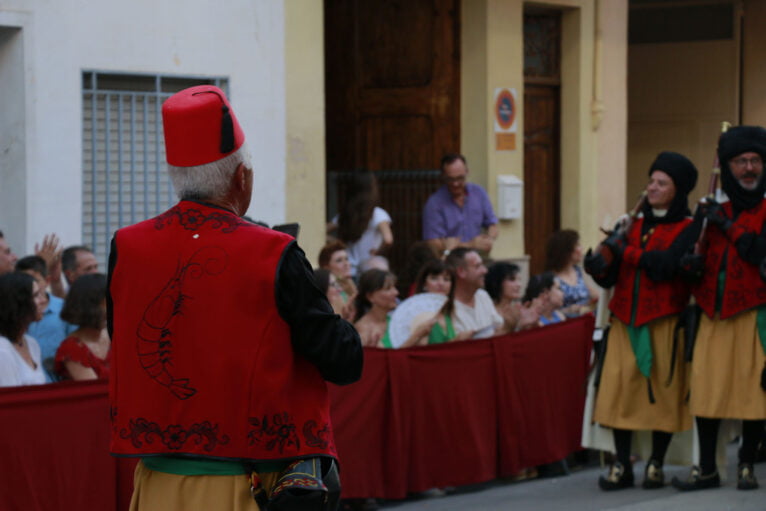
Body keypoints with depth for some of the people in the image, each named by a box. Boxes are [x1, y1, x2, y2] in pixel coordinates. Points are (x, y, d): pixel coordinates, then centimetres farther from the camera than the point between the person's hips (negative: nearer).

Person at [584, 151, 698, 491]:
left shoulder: (687, 229, 2)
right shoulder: (637, 225, 17)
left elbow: (665, 265, -16)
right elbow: (614, 276, 12)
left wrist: (625, 251, -10)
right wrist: (599, 268, -9)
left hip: (664, 321, -4)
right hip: (626, 319, 4)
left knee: (662, 390, -2)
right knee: (619, 388, -5)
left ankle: (656, 464, 9)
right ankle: (621, 466, 0)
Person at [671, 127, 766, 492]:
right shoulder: (716, 212, 14)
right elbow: (702, 263, 17)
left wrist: (728, 227, -12)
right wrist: (692, 263, -5)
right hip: (714, 317, 4)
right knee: (706, 389, 0)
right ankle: (707, 468, 8)